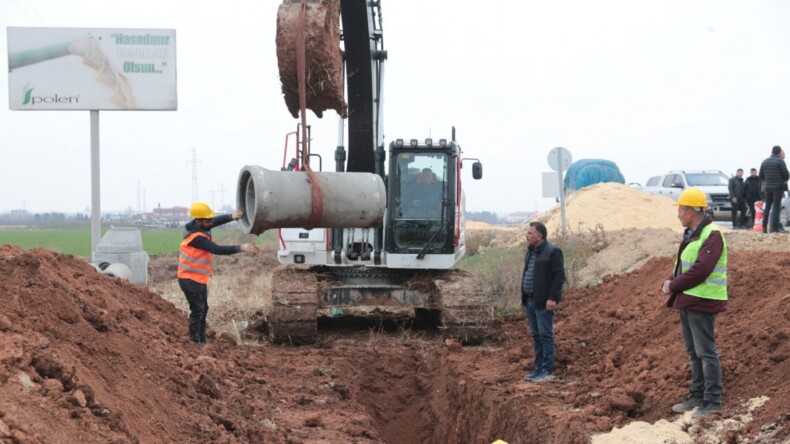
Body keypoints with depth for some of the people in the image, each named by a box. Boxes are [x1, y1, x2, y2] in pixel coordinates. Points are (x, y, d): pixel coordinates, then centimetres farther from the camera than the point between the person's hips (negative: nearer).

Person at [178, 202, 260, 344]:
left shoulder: (199, 226, 0)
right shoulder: (197, 238, -26)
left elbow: (216, 221, -6)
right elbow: (217, 249, -31)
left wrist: (232, 217, -27)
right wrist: (241, 248, -35)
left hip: (200, 278, 10)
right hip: (190, 279, -10)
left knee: (203, 309, 15)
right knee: (197, 310, -9)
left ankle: (202, 341, 21)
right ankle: (194, 342, -6)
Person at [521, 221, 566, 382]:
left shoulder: (552, 252, -11)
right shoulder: (530, 252, 15)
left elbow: (559, 276, -15)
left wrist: (552, 298, -20)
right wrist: (523, 299, 17)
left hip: (543, 302, -8)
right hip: (530, 301, 8)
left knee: (545, 335, -5)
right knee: (536, 336, 11)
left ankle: (547, 370, -1)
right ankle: (538, 368, 16)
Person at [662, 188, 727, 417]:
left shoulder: (712, 235, -16)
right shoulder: (691, 234, 15)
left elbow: (700, 270, -24)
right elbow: (681, 265, 19)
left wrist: (673, 285, -15)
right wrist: (670, 280, -2)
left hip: (702, 303, -10)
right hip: (686, 301, 10)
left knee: (706, 351, -5)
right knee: (693, 352, 15)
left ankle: (713, 400, 0)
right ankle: (698, 395, 25)